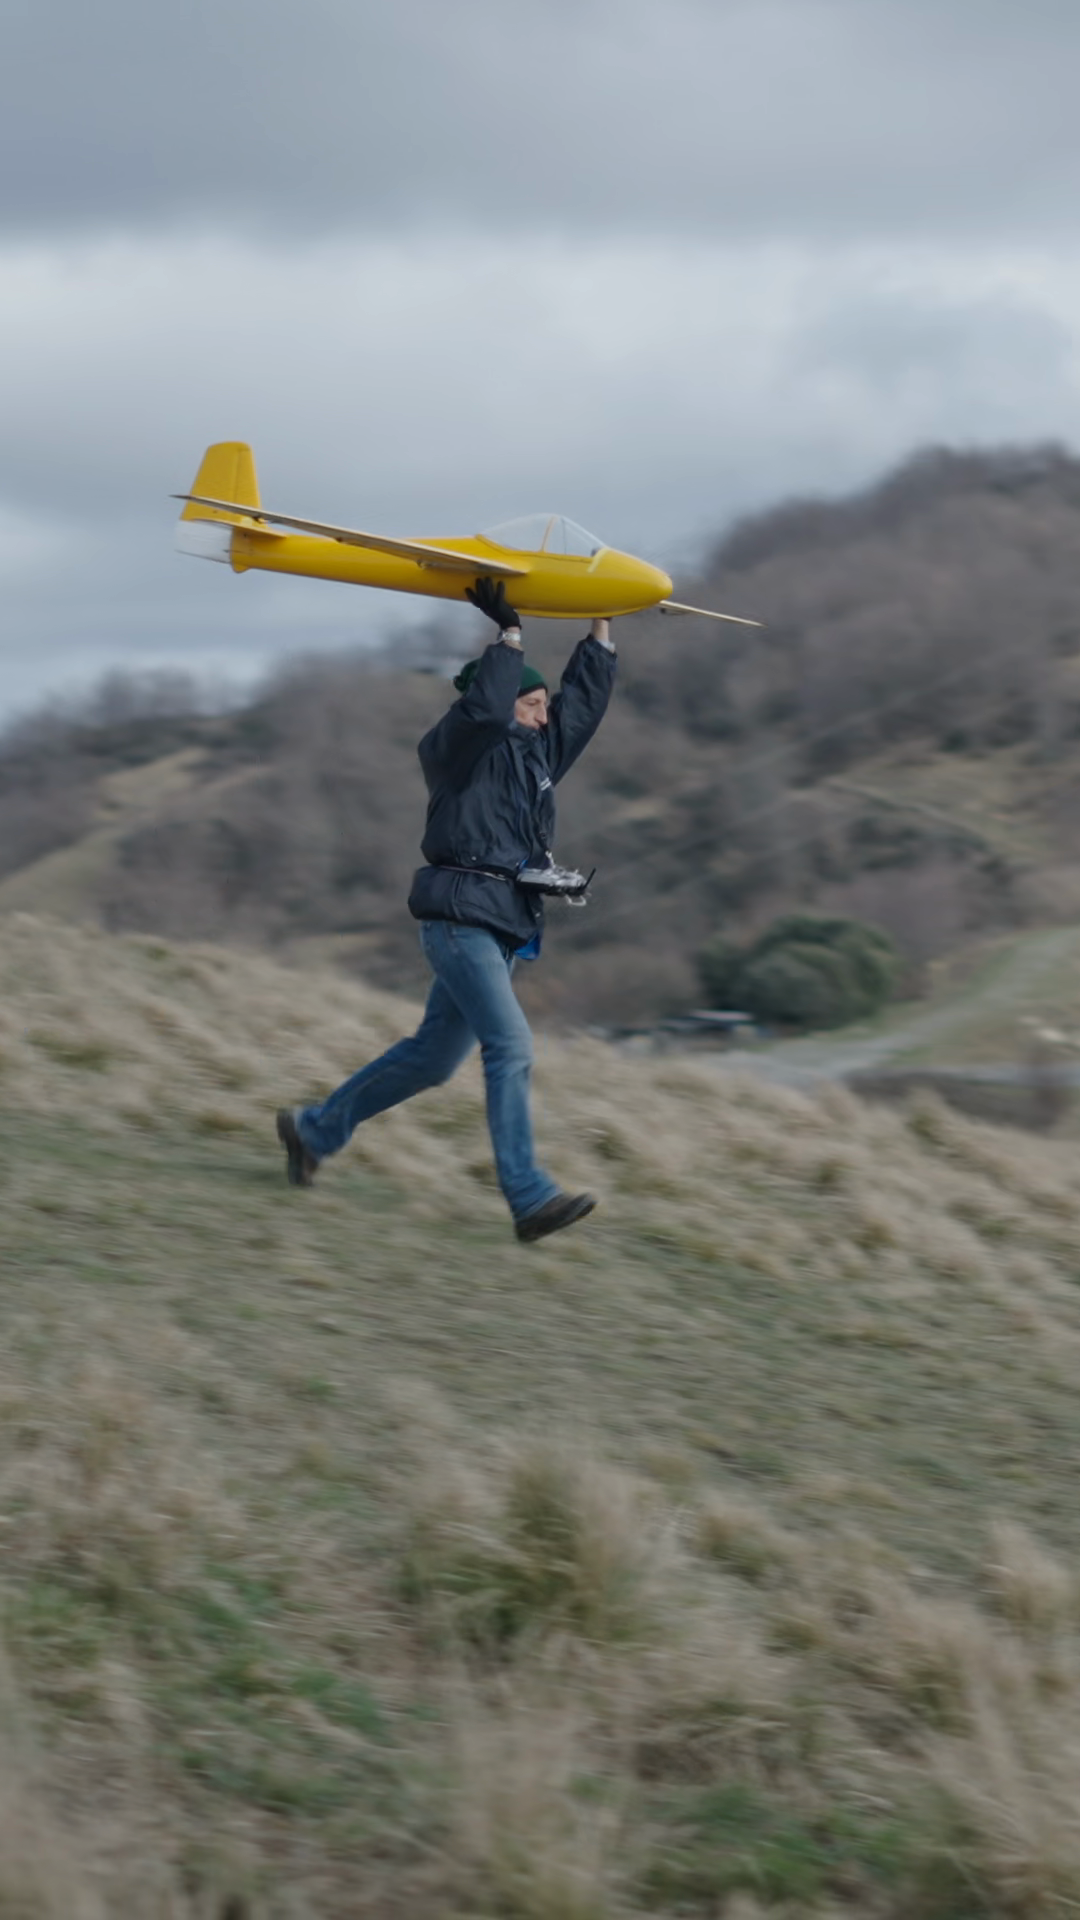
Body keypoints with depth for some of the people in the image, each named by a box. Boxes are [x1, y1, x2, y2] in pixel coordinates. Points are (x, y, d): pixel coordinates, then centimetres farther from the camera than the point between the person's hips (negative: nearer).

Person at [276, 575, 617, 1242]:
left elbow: (584, 698, 26)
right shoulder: (456, 749, -6)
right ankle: (530, 1199, -20)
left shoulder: (536, 752, 18)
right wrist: (509, 633, -20)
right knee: (511, 1048, -17)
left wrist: (602, 625, 24)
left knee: (434, 1056, 13)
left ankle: (314, 1129, 27)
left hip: (504, 929, 9)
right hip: (460, 917, -9)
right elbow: (484, 708, -27)